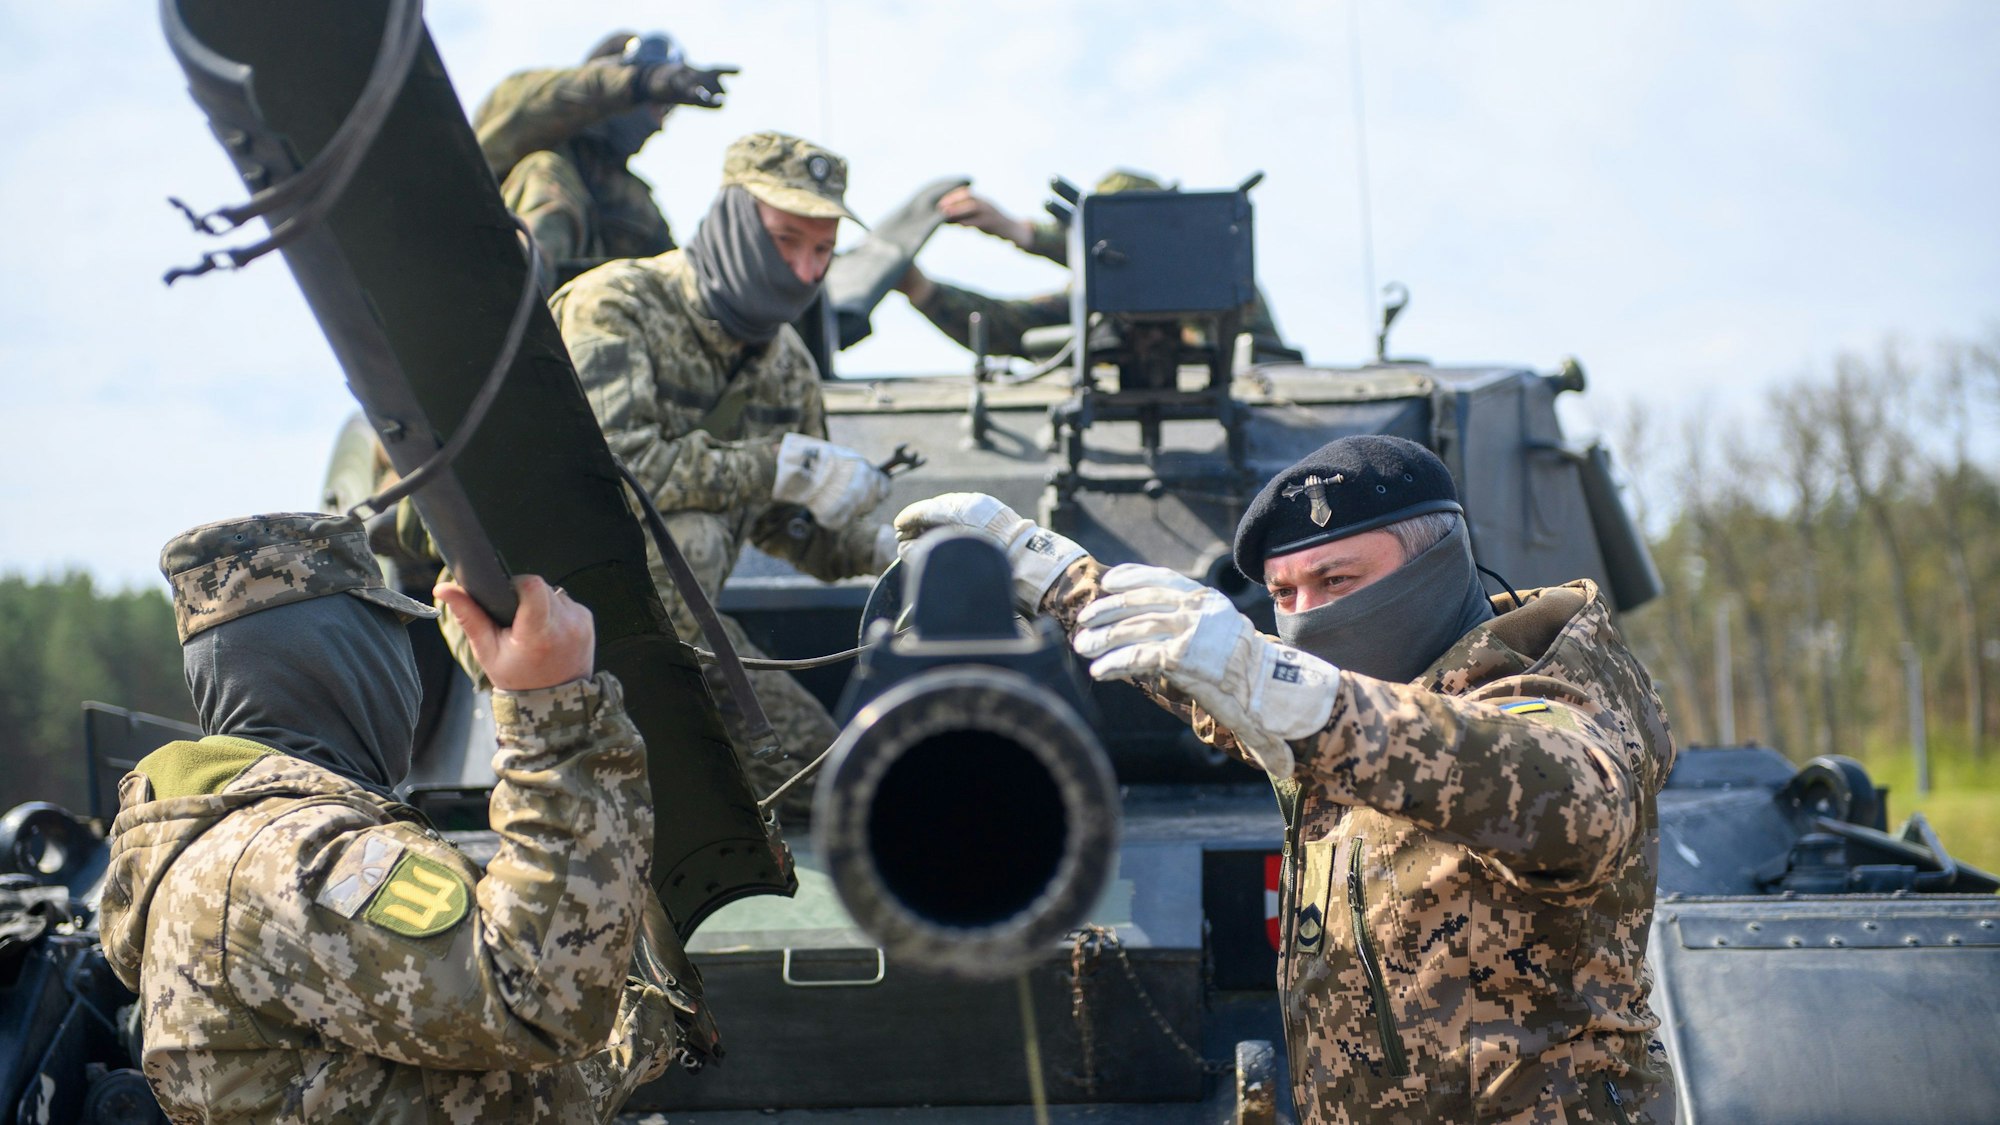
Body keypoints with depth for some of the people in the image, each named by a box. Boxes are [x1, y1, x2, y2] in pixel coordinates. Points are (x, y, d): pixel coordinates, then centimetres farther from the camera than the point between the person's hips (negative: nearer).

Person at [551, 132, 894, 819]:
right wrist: (781, 465, -29)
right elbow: (607, 465, -35)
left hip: (668, 609, 7)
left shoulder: (787, 363, 5)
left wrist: (886, 548, -5)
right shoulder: (615, 307, -18)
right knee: (686, 534, -37)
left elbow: (790, 523, 16)